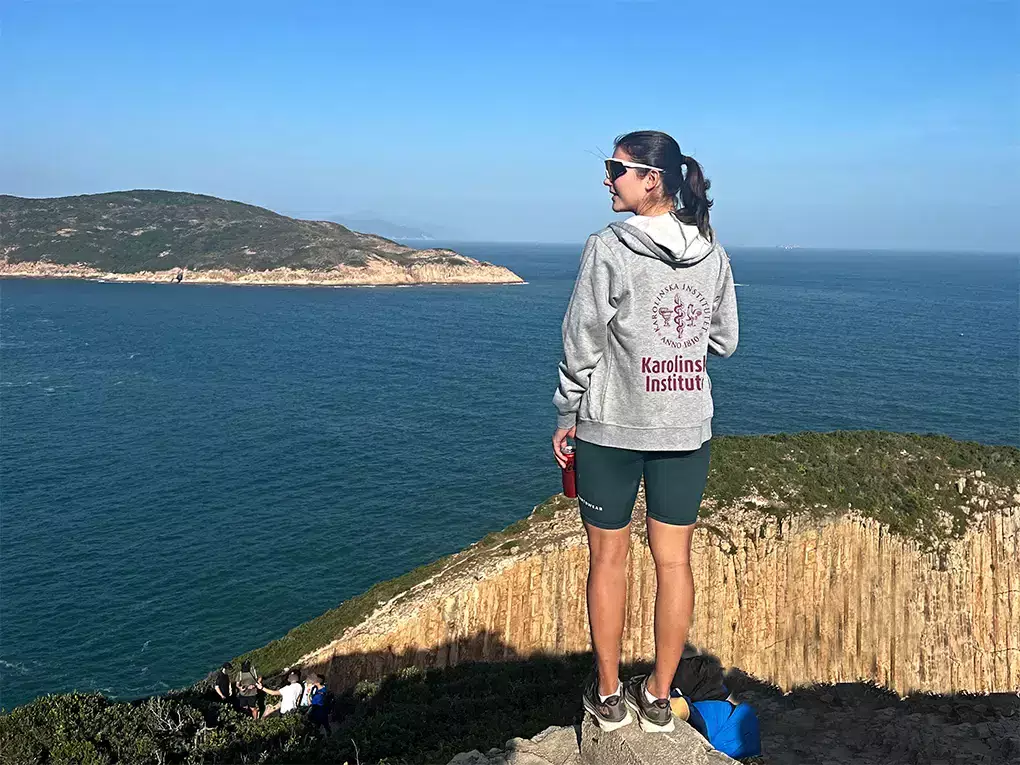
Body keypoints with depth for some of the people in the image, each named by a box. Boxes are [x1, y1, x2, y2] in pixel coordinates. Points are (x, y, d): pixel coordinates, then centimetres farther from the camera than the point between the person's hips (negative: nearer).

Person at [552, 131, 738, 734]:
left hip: (611, 426, -4)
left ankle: (608, 694, 23)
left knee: (609, 558, 11)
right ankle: (658, 696, 24)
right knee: (674, 561, 11)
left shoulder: (608, 250, -13)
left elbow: (582, 344, -10)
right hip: (687, 427, 4)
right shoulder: (713, 253, 3)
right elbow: (724, 342, 10)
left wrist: (567, 417, 1)